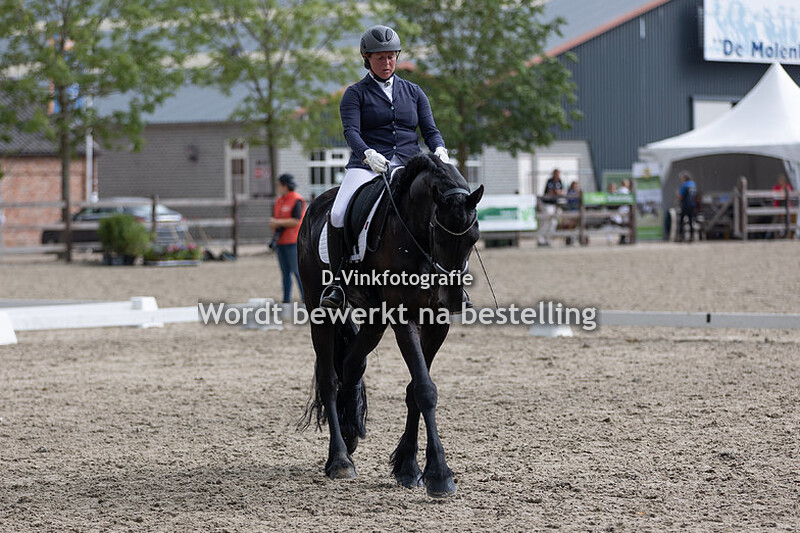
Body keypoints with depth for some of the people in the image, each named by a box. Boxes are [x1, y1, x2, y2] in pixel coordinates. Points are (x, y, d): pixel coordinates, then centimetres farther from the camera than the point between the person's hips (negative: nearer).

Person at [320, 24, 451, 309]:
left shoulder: (413, 92, 18)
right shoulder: (355, 94, 8)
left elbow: (430, 130, 12)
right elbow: (351, 131, -8)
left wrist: (440, 151, -13)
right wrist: (368, 155, -30)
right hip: (367, 166, -2)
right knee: (338, 215, -30)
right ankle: (337, 281, -15)